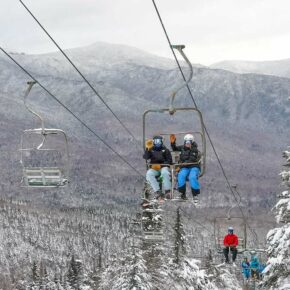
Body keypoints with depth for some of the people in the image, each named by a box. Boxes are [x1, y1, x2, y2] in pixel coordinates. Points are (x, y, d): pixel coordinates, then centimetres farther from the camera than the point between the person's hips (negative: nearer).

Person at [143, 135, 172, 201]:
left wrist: (160, 165, -13)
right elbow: (145, 157, -2)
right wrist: (148, 148, -16)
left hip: (163, 167, -2)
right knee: (149, 174, -32)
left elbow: (169, 161, 1)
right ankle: (157, 191, -37)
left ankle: (167, 191, -33)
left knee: (165, 172, -37)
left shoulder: (165, 150, 11)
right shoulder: (151, 150, 16)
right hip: (153, 168, 2)